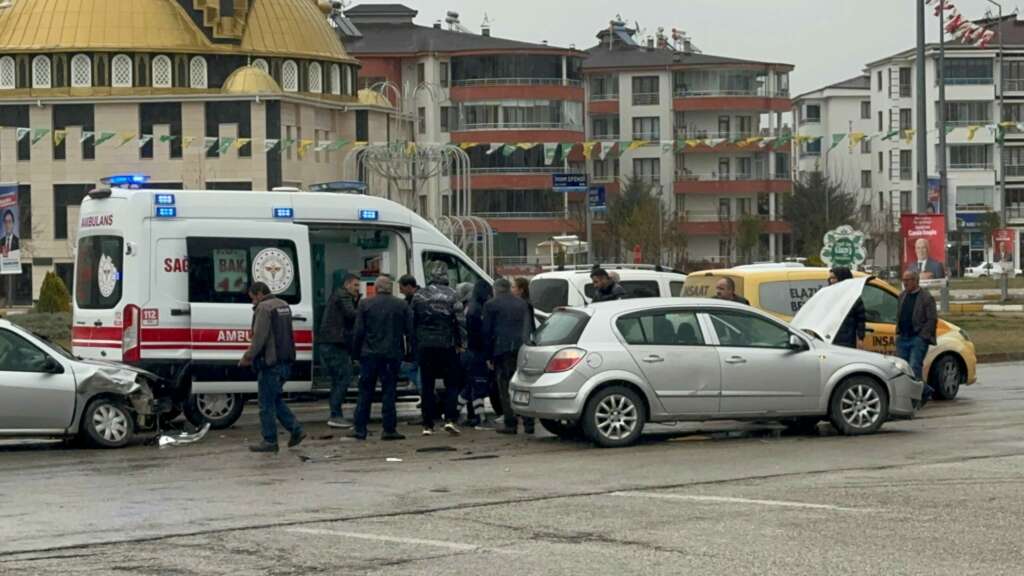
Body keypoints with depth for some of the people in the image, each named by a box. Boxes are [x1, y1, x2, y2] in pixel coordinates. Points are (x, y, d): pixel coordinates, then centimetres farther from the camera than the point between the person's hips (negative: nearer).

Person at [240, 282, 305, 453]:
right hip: (286, 361, 9)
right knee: (276, 400, 19)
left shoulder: (264, 308, -13)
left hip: (270, 363, -9)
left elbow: (259, 337, -19)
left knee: (267, 404, -1)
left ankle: (270, 441, 3)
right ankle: (296, 430, 11)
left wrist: (248, 357, -8)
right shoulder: (284, 305, 16)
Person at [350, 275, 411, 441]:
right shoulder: (401, 306, 2)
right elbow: (410, 331, 2)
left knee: (365, 393, 7)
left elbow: (358, 331, -2)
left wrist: (356, 350, 7)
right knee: (389, 392, 3)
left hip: (369, 354, 0)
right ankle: (389, 429, -1)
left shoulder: (365, 304, 1)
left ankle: (360, 429, 6)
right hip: (392, 354, 0)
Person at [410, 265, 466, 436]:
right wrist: (460, 342, 3)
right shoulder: (451, 295, -5)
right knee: (452, 384, 6)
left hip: (424, 346, 2)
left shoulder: (418, 295, 5)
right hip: (446, 345, -2)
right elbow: (460, 320, -7)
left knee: (427, 386, 7)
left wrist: (414, 345, 17)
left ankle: (427, 425, 6)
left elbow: (412, 321, 10)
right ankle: (450, 419, -8)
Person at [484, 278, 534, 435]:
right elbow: (529, 327, 13)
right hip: (522, 349, 4)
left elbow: (487, 331, 2)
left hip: (502, 350, -4)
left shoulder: (491, 305, 3)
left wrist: (489, 355, 6)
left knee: (505, 388, 0)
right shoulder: (522, 304, 15)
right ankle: (528, 423, 3)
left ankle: (510, 423, -4)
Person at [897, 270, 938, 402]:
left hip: (918, 339, -7)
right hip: (903, 339, 7)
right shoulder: (902, 296, 15)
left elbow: (932, 319, -9)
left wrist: (923, 336, -13)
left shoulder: (926, 297, -6)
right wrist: (898, 332, 13)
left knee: (914, 367, -14)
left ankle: (926, 391, 3)